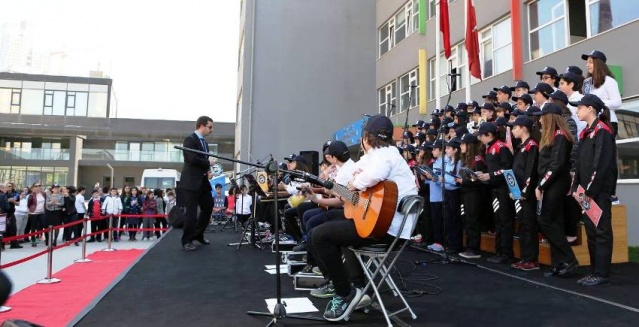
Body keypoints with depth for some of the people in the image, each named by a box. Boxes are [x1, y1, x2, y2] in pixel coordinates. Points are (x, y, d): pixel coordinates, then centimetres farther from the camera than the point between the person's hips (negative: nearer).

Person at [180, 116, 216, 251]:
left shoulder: (204, 142, 17)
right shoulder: (190, 139, -11)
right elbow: (193, 159, -23)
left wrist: (210, 163, 0)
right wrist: (208, 162, -11)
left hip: (203, 181, 9)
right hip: (191, 182, -9)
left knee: (208, 208, 11)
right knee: (191, 212, -4)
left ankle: (198, 235, 27)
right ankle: (187, 241, 8)